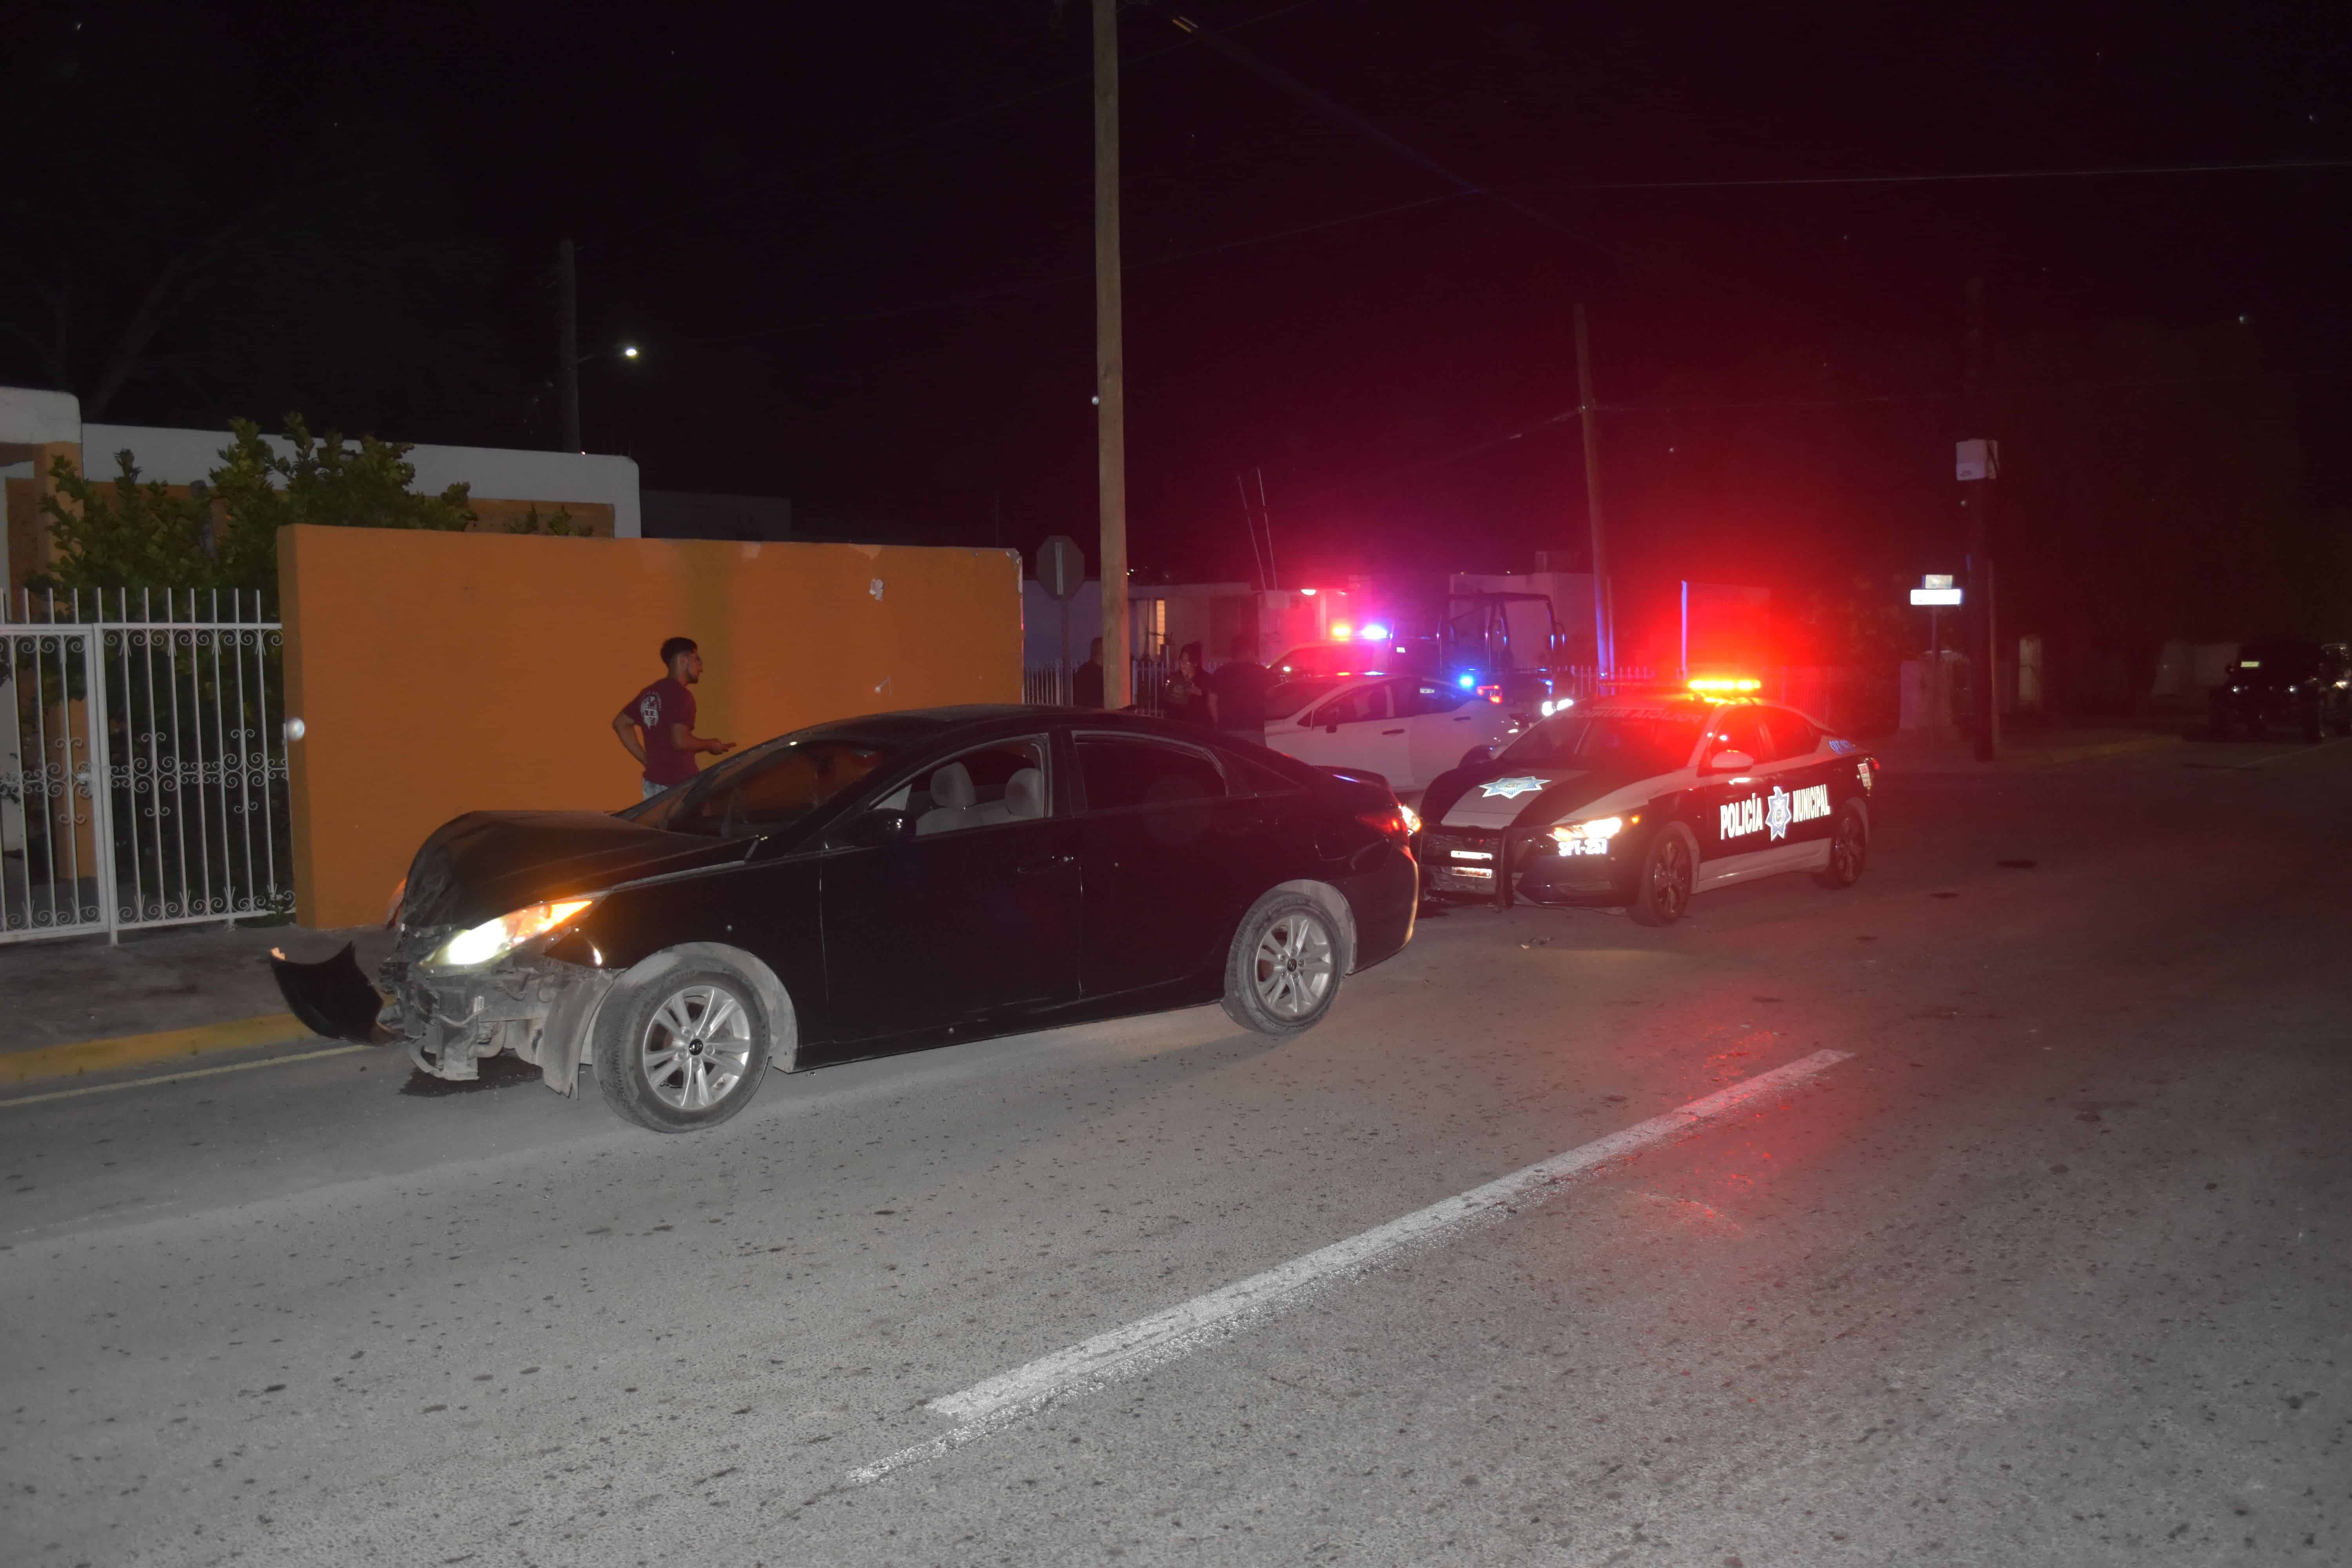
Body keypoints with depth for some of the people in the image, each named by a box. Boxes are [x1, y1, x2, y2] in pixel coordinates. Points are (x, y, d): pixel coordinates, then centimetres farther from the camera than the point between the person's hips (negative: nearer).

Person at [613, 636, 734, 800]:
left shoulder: (650, 693, 12)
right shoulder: (681, 695, -15)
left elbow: (621, 723, 18)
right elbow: (680, 741, -24)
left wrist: (647, 759, 14)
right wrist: (710, 745, -7)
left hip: (653, 782, 9)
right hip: (677, 785, -9)